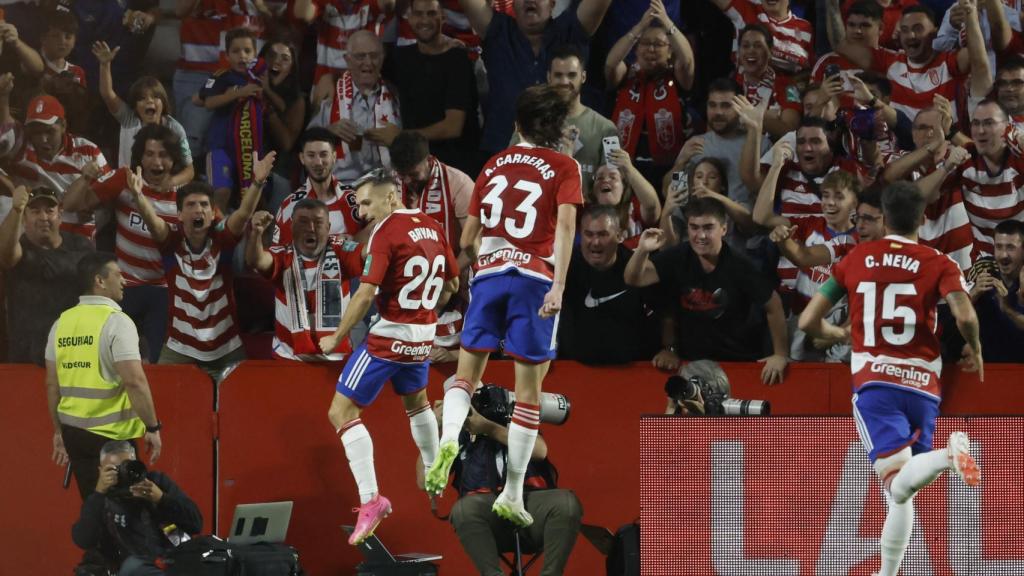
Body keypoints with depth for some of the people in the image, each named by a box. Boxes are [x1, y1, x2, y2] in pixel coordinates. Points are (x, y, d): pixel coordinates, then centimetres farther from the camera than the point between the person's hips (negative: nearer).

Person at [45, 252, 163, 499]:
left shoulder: (62, 322, 7)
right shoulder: (116, 321, -11)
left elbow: (52, 384, 12)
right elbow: (134, 381, -19)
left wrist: (59, 431, 21)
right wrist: (153, 427, -11)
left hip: (73, 430, 6)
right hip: (112, 433, -6)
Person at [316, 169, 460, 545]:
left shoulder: (386, 233, -15)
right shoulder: (432, 227, 7)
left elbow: (366, 293, -21)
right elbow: (451, 284, 17)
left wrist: (336, 337, -12)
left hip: (389, 335, -8)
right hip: (423, 336, 8)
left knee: (342, 412, -6)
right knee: (416, 401, 34)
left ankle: (370, 500, -16)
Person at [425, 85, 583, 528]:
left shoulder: (494, 166, 16)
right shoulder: (563, 168, 5)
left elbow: (467, 241, 18)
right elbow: (565, 225, -12)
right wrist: (558, 287, -19)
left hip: (488, 274, 2)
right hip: (535, 278, -2)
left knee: (466, 374, 11)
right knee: (528, 389, 5)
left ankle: (448, 439, -22)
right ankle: (512, 496, 6)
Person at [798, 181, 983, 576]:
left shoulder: (855, 260, 10)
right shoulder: (938, 264, 4)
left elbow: (808, 322, 12)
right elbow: (965, 316, -13)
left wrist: (841, 334, 32)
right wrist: (975, 349, 8)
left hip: (874, 383, -1)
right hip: (923, 384, 1)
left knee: (898, 487, -20)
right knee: (902, 493, 16)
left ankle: (947, 454, -47)